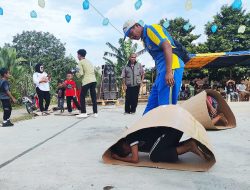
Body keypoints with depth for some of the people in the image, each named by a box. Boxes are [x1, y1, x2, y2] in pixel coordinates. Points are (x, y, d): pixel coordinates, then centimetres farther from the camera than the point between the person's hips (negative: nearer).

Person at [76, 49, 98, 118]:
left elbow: (80, 73, -9)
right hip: (94, 80, 7)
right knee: (94, 97, 9)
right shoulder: (89, 61, 20)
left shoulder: (81, 62, -2)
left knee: (82, 97, 3)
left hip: (87, 81, -7)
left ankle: (83, 113, -1)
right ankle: (95, 113, 9)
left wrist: (77, 74, 10)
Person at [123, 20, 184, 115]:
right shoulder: (145, 39, 22)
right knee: (153, 101, 12)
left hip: (171, 66, -10)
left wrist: (169, 72, -23)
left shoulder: (151, 29, -3)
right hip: (162, 69, 10)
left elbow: (167, 47, -16)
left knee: (165, 103, -9)